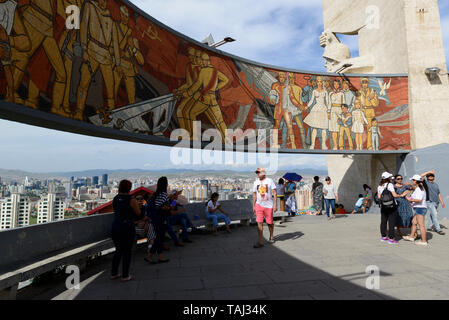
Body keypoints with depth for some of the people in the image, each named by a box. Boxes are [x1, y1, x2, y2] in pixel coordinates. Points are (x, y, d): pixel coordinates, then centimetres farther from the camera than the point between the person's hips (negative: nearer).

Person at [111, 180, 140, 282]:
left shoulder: (115, 199, 4)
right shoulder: (131, 200, -14)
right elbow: (138, 213, -5)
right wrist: (136, 205, 12)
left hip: (115, 227, 6)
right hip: (127, 228, -6)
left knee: (118, 251, 20)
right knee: (127, 252, 7)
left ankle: (114, 273, 26)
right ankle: (125, 276, 13)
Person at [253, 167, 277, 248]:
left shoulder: (269, 181, -3)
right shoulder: (256, 182, 7)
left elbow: (274, 193, -5)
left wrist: (275, 204, -11)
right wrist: (253, 206, 11)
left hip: (268, 205, -2)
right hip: (259, 205, 2)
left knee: (270, 222, 8)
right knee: (259, 223, -7)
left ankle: (271, 237, 33)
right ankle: (260, 242, -4)